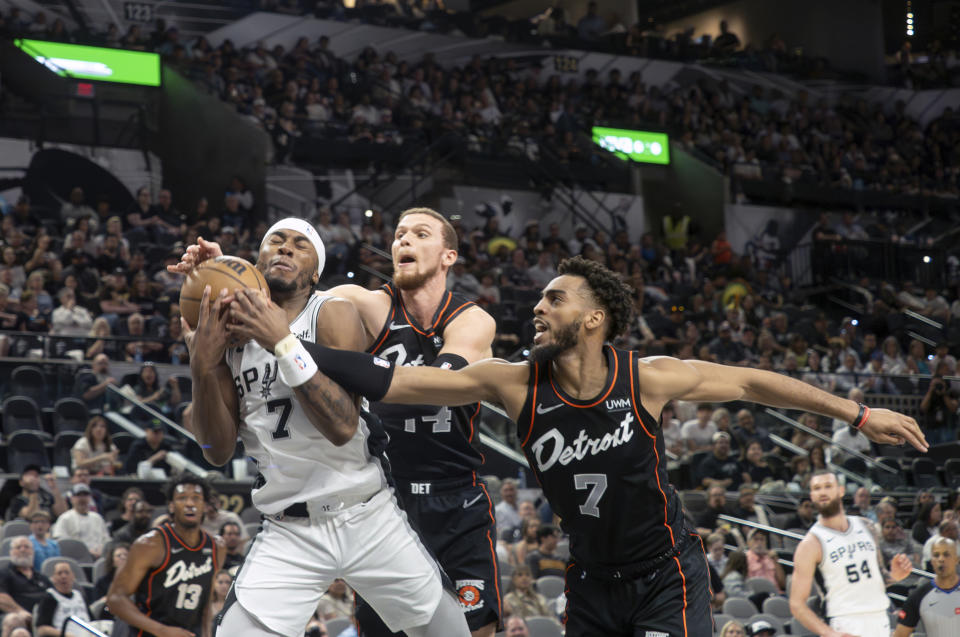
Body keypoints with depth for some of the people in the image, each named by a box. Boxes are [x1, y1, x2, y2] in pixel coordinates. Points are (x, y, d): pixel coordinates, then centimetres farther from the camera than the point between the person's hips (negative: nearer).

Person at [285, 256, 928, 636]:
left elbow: (749, 382, -5)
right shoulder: (516, 383, -13)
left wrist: (859, 414, -2)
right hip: (592, 580, 4)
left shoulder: (645, 378, -17)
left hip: (667, 575, -3)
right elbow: (396, 380, -16)